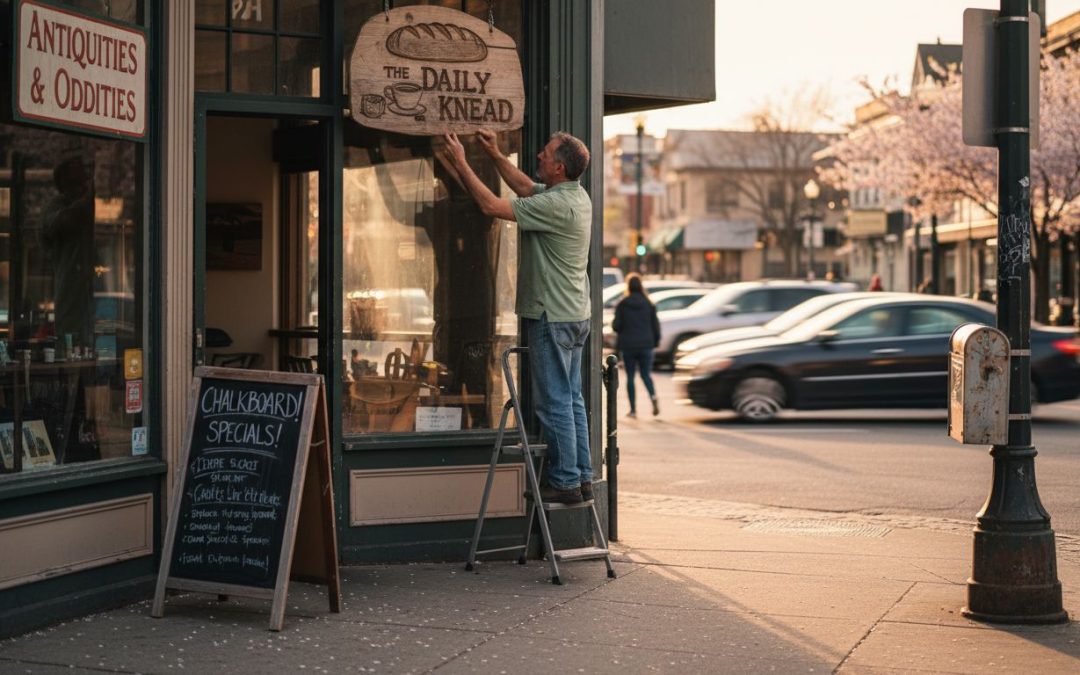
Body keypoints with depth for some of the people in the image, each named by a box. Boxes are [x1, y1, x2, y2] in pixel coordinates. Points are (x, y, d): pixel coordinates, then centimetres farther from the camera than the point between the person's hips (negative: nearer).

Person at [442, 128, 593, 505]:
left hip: (552, 317, -10)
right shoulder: (577, 197, 9)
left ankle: (565, 482, -1)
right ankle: (582, 478, 17)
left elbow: (492, 206, -20)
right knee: (572, 398, 13)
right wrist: (495, 155, 21)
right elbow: (525, 187, 25)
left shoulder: (556, 205, -21)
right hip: (575, 315, 10)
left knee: (554, 400, -4)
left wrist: (460, 164, -12)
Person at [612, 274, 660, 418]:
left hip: (628, 345, -1)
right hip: (646, 344, 2)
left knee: (630, 376, 7)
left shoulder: (622, 304, -7)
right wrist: (655, 341, 13)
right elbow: (655, 325, 0)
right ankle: (653, 397, -17)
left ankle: (633, 409, 4)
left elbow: (616, 326, -8)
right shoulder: (649, 304, -2)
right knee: (646, 374, 11)